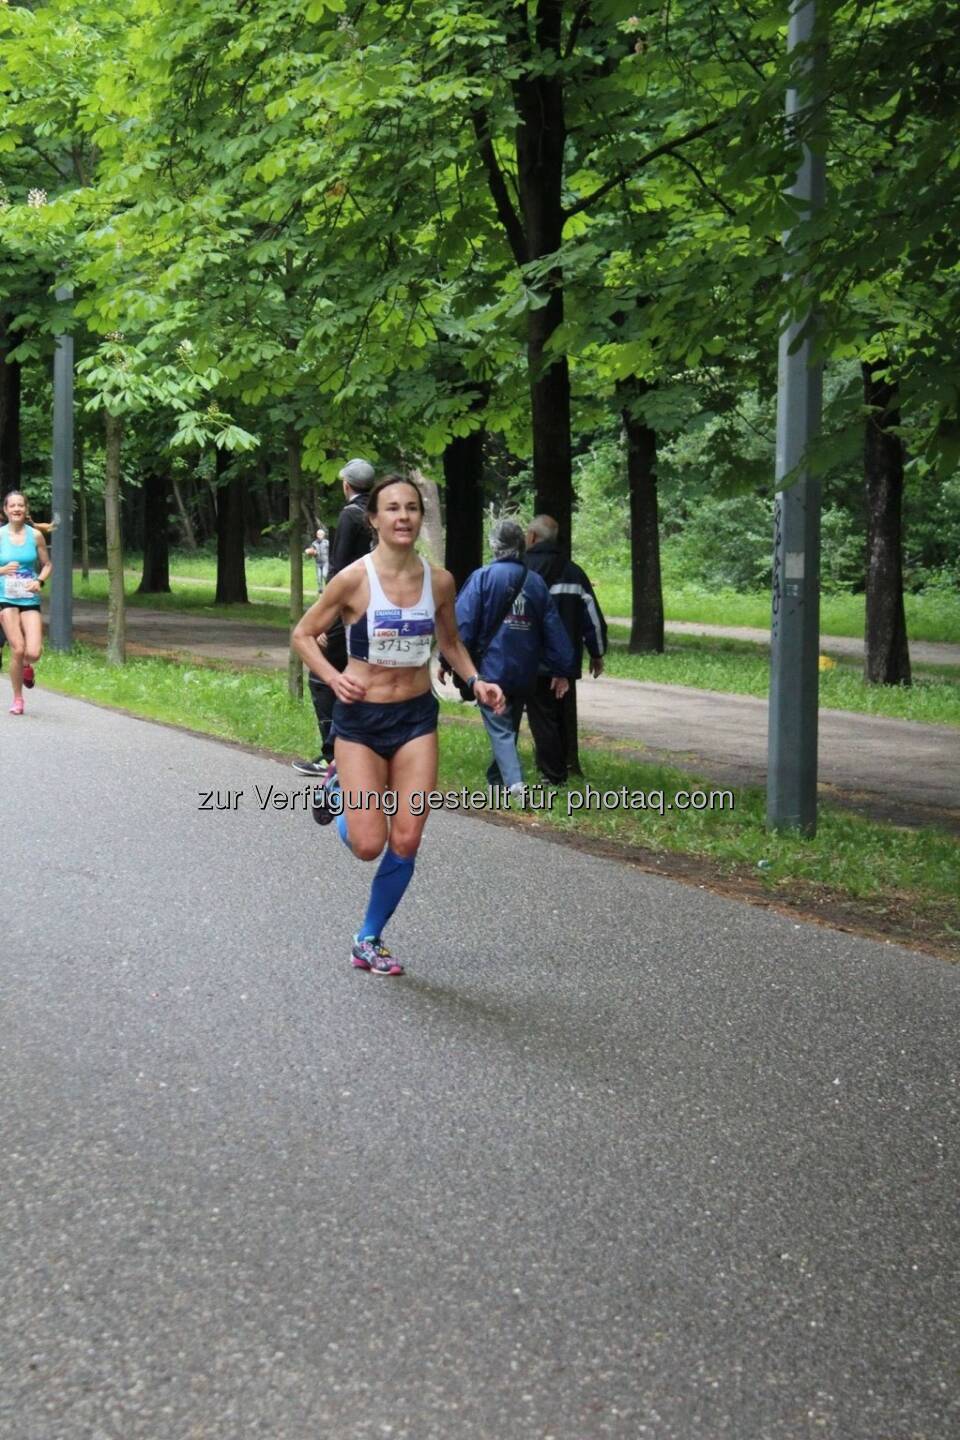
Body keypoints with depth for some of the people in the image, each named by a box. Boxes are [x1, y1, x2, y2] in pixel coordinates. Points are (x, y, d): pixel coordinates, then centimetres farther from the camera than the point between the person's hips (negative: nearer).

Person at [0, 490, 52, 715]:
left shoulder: (35, 535, 2)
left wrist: (39, 581, -8)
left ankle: (26, 666, 27)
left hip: (30, 599, 1)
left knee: (33, 653, -12)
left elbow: (47, 565, 10)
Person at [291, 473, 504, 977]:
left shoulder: (439, 581, -3)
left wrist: (474, 681, -2)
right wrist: (333, 678, -20)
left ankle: (369, 941, 19)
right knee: (368, 845, -6)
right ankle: (338, 791, 28)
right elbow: (303, 635, -4)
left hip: (416, 717, 3)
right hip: (360, 717, -3)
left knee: (406, 843, -2)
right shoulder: (353, 579, -14)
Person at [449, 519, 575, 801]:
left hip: (491, 670, -4)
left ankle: (514, 783, -21)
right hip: (525, 673, 4)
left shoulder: (483, 577, -7)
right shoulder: (535, 582, 6)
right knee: (509, 726, 20)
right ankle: (497, 777, 34)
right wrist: (562, 670, 13)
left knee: (500, 729, -3)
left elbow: (463, 622, -12)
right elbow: (553, 629, 8)